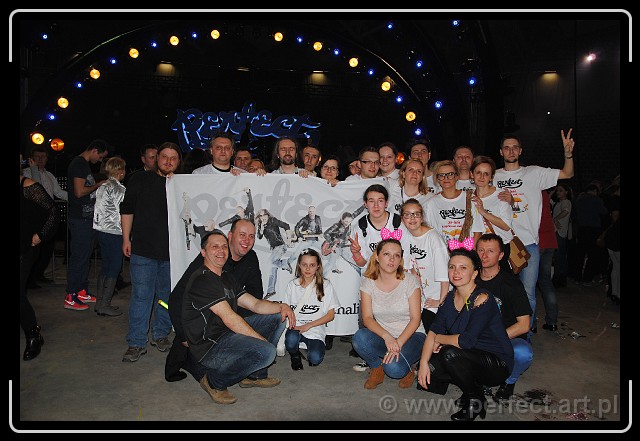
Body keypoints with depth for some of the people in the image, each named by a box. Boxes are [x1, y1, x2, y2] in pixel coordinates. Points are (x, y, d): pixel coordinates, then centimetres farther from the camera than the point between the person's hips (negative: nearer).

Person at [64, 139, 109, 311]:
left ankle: (82, 292, 24)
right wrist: (98, 185, -9)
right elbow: (79, 192, -22)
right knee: (78, 257, -5)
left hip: (87, 217, 10)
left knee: (85, 255, 15)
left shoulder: (85, 164, 18)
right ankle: (70, 298, 3)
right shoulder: (79, 164, -14)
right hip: (80, 218, -10)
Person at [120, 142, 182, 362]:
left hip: (172, 250, 2)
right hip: (143, 248, -1)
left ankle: (161, 335, 27)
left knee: (167, 294, 11)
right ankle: (136, 343, 8)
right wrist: (126, 239, 4)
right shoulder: (140, 179, 6)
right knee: (141, 295, -1)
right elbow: (127, 209, 8)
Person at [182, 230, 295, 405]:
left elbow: (255, 304, 10)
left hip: (228, 334, 10)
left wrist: (281, 306, -9)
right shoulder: (201, 280, -16)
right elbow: (229, 318, -21)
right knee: (266, 352, -29)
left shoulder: (227, 278, 16)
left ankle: (255, 375, 13)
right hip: (209, 347, -10)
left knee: (277, 317, 8)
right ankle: (215, 381, -5)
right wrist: (263, 341, -18)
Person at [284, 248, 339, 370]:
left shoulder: (325, 285, -1)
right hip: (295, 327, 2)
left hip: (315, 330, -1)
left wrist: (308, 325, -11)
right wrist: (291, 325, -12)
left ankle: (311, 347, 11)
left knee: (315, 359, -26)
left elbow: (331, 315, -1)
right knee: (291, 339, -33)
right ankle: (295, 355, 3)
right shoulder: (292, 285, 7)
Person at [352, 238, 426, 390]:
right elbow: (367, 318, -9)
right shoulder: (368, 282, -4)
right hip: (382, 335, 3)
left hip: (411, 335, -2)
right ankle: (377, 370, 0)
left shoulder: (410, 281, -10)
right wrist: (387, 337, -27)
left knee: (394, 368, -31)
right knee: (359, 338, -31)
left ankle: (408, 370, 8)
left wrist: (399, 343, -24)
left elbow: (415, 319, -11)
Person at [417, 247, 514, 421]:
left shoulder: (483, 299, -22)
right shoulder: (451, 298, 1)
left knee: (449, 353, -31)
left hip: (498, 364, -7)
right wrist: (423, 363, -16)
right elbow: (433, 331, -4)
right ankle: (474, 387, 11)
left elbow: (467, 341, -30)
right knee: (427, 369, -12)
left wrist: (439, 339, -12)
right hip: (472, 359, 7)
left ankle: (476, 401, -4)